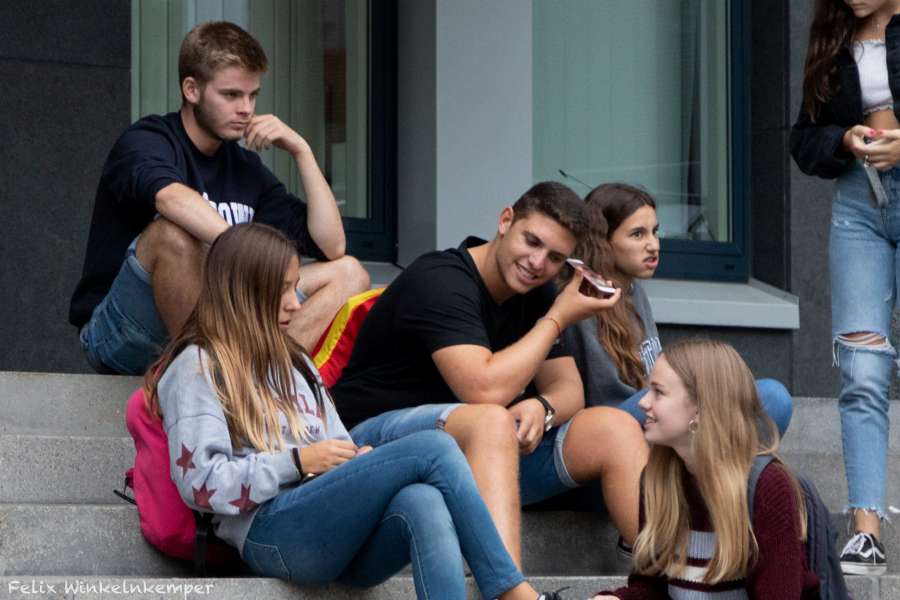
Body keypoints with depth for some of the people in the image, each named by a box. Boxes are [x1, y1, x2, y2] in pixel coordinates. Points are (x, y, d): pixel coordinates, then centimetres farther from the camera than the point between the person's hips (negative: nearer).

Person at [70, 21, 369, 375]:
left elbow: (331, 246, 5)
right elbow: (170, 198, -34)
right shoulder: (144, 143, -8)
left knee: (347, 273, -4)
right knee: (174, 231, -34)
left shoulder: (246, 167, 12)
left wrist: (301, 150, -1)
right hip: (118, 339, -7)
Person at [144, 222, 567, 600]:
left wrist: (362, 461, 1)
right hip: (274, 536, -6)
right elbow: (201, 483, -7)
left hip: (342, 537, 6)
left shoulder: (293, 362, 30)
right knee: (434, 449, -23)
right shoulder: (196, 367, 5)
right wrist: (298, 462, -8)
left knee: (422, 502, -33)